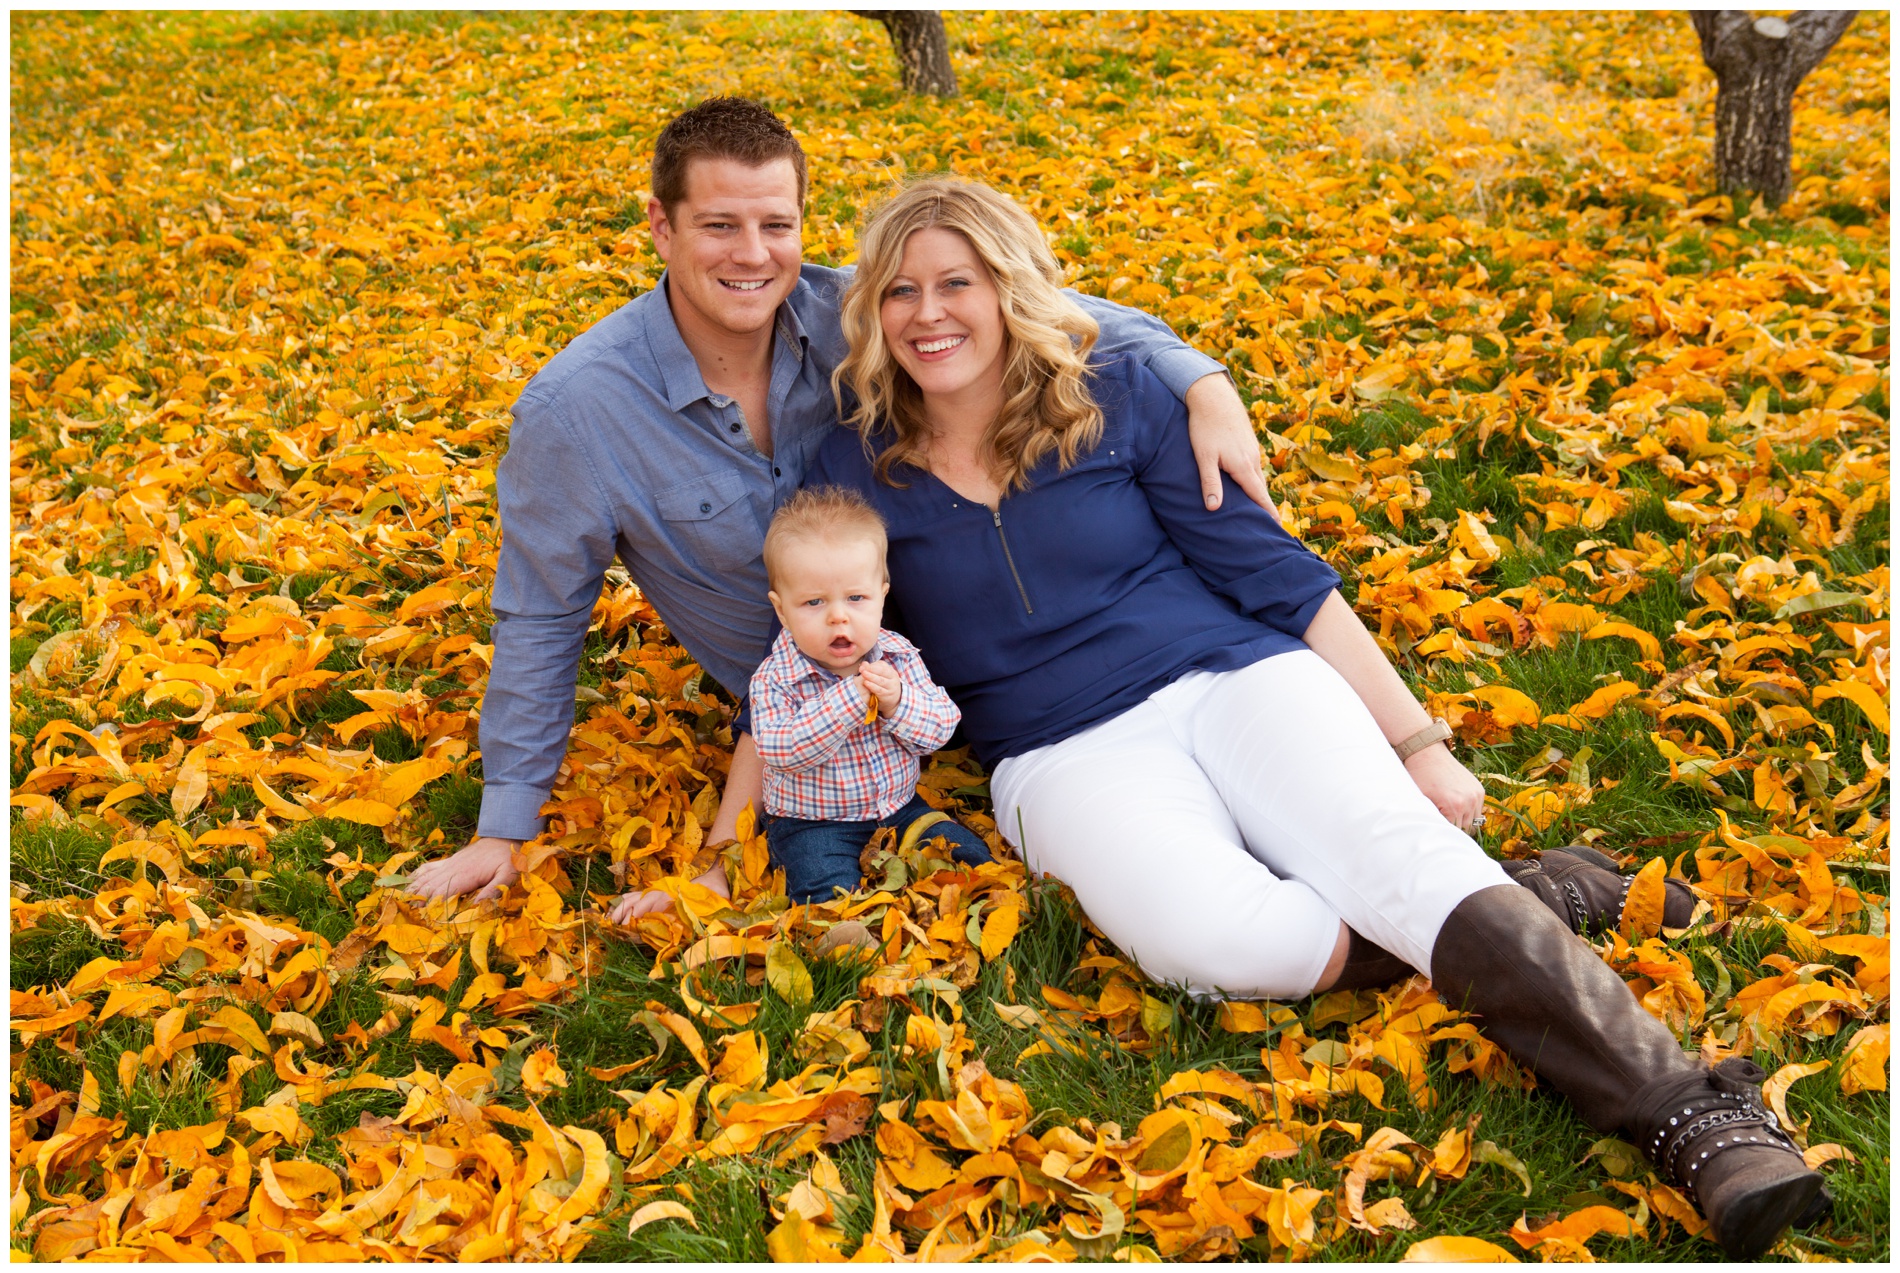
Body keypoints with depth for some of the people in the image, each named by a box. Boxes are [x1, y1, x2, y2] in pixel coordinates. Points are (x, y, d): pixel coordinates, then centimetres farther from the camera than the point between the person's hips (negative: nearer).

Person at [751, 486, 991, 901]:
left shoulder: (899, 656, -5)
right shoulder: (775, 679, -15)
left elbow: (941, 727, -6)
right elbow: (779, 750, -27)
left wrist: (897, 703, -27)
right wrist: (850, 699, -33)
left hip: (899, 806, 4)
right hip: (813, 824, -4)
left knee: (967, 852, -6)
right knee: (830, 892, -28)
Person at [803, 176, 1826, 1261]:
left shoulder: (1115, 396, 3)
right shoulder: (857, 474, 6)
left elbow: (1274, 571, 3)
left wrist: (1417, 741, 0)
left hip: (1237, 677, 0)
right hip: (1071, 755, 0)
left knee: (1402, 852, -31)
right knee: (1208, 936, -34)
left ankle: (1689, 1111, -35)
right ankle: (1546, 902, -17)